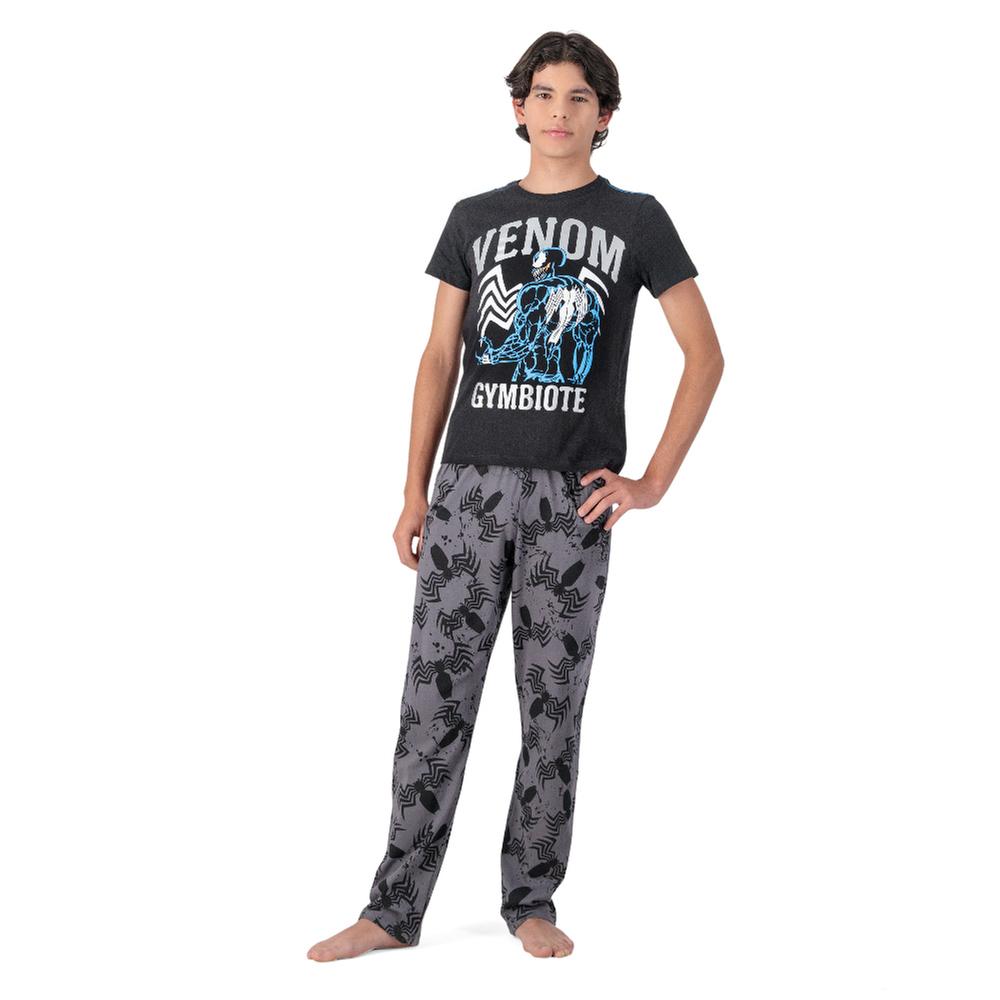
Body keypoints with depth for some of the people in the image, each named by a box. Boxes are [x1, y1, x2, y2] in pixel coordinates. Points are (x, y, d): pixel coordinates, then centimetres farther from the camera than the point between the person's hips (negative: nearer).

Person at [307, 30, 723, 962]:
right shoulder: (475, 218, 13)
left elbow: (705, 355, 4)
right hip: (469, 484, 2)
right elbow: (439, 358, 12)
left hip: (572, 497, -2)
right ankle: (395, 909, 5)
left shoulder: (636, 219, 6)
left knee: (553, 705, 4)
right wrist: (414, 491, 5)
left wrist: (653, 482, -3)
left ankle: (530, 901, 16)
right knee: (434, 696, 0)